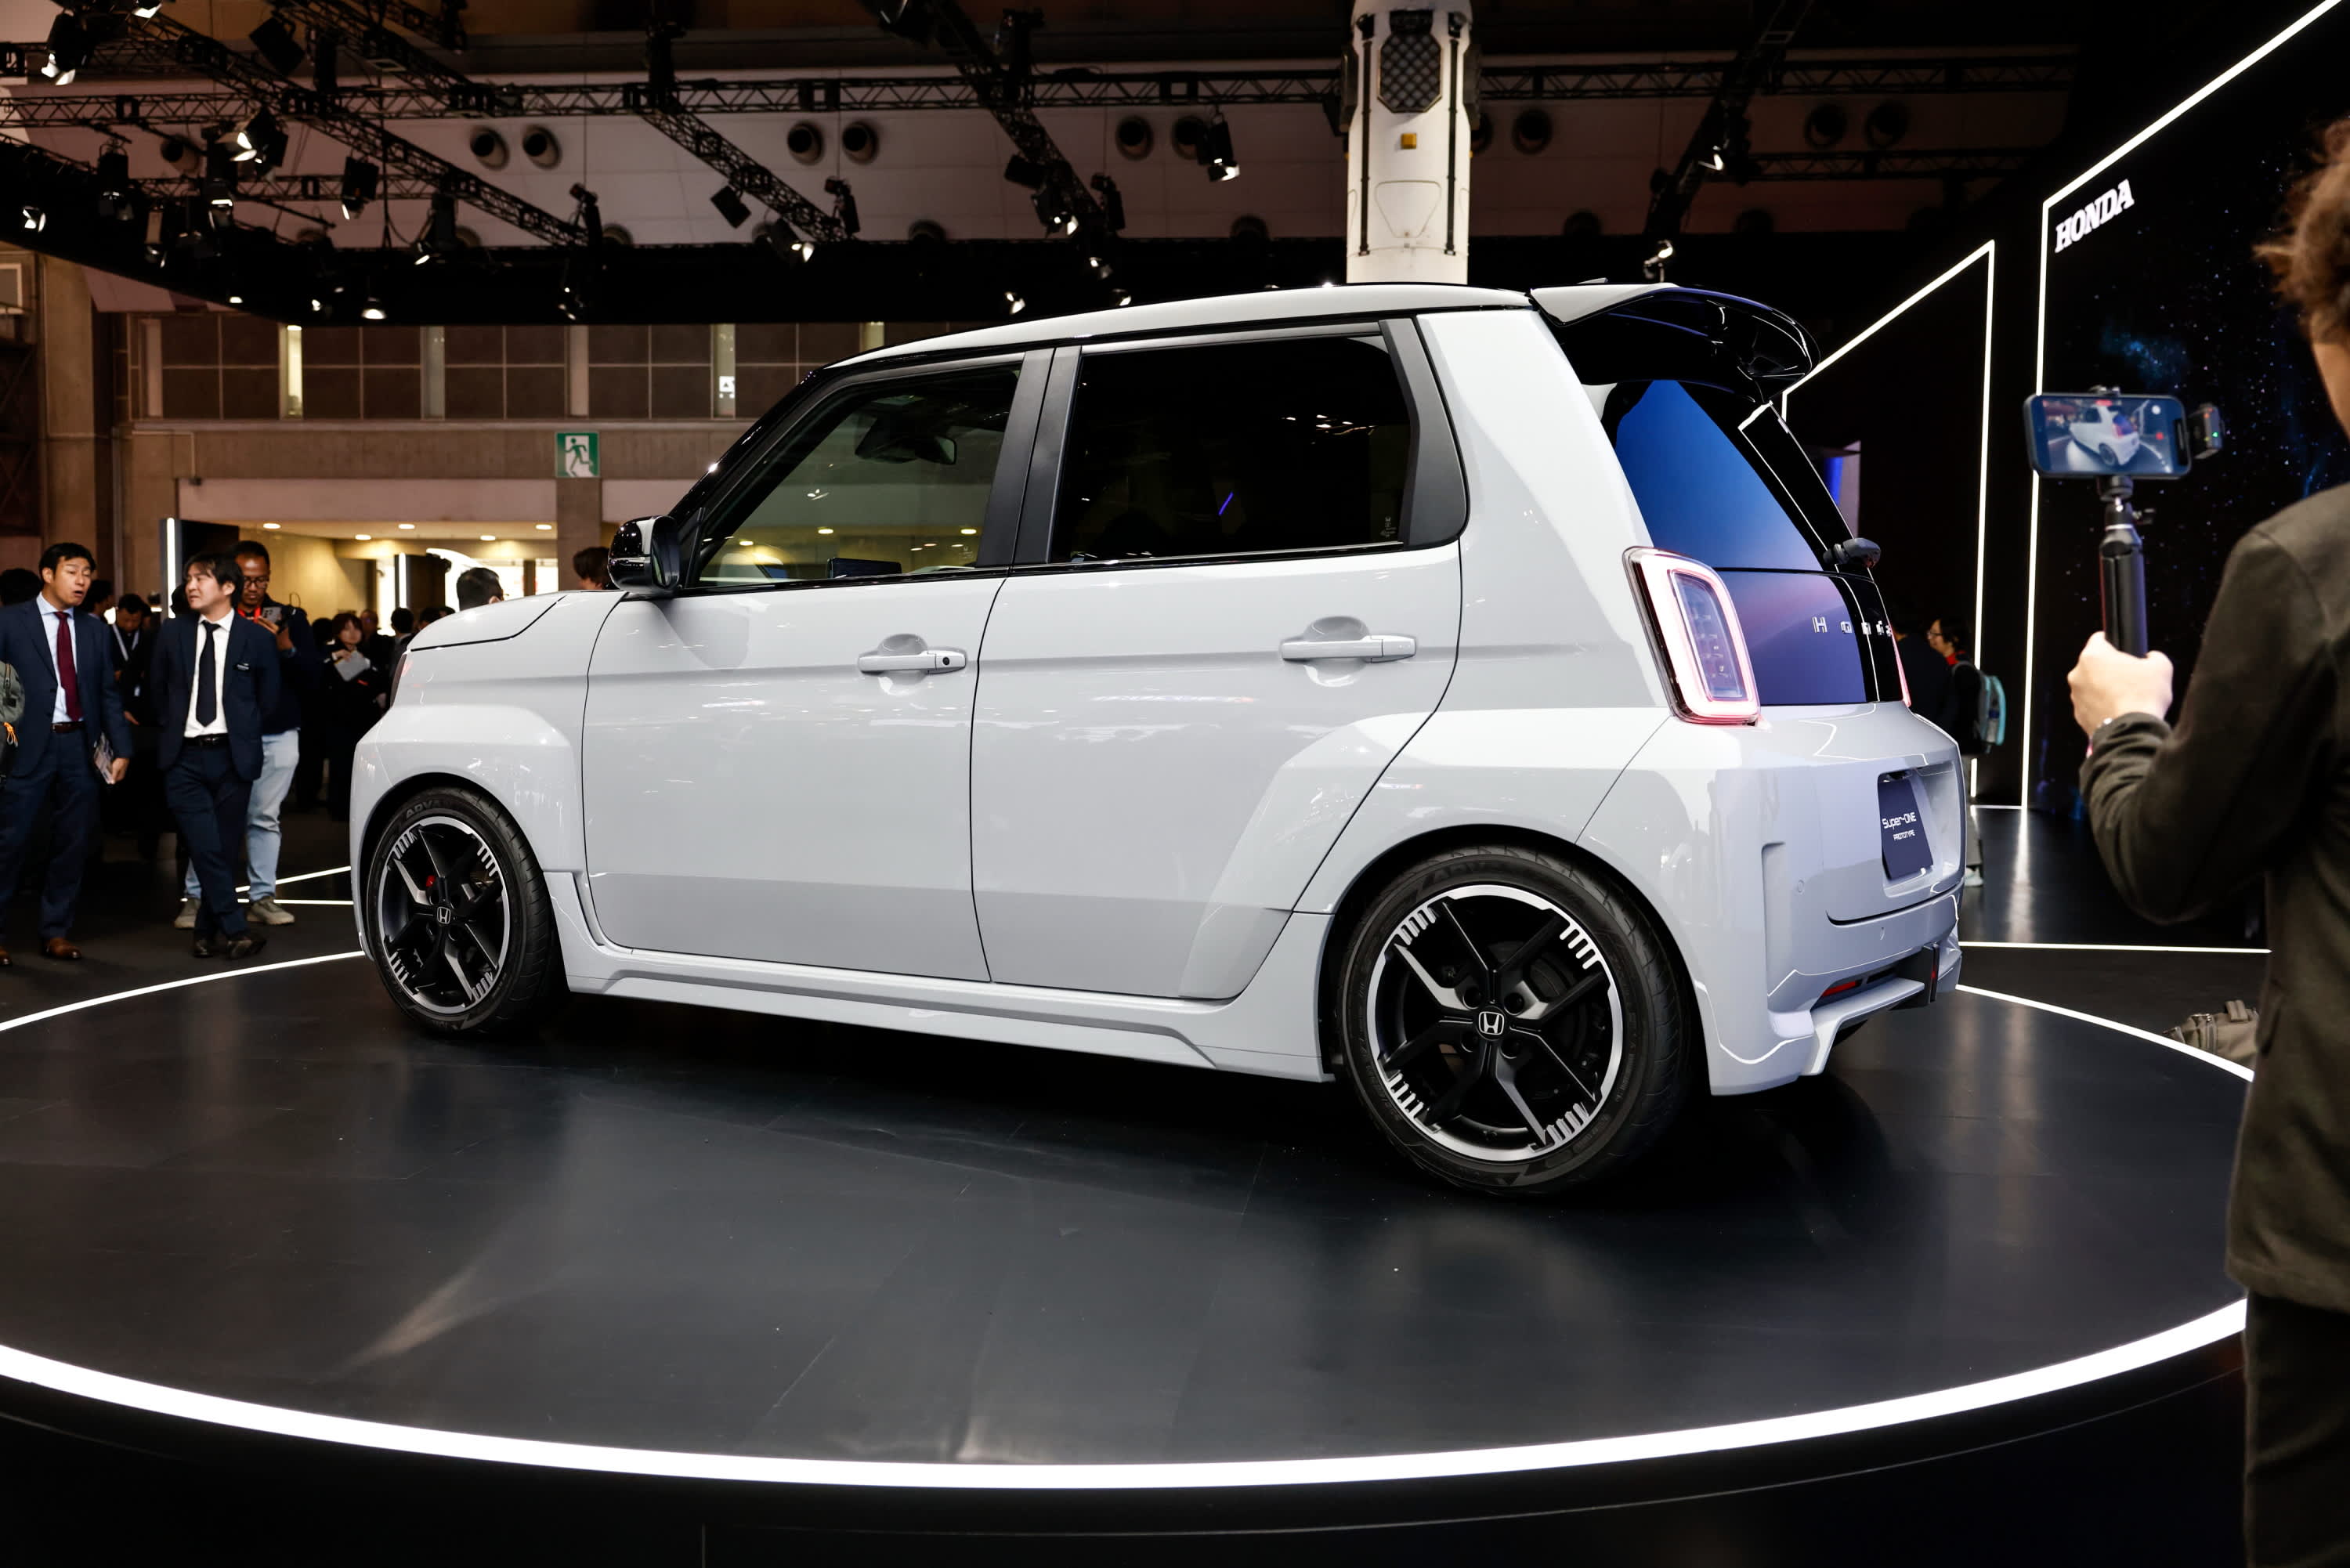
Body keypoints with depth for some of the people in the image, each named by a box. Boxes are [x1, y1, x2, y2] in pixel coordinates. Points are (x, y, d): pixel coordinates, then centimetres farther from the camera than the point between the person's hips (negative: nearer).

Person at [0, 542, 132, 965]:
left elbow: (108, 693, 10)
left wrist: (120, 748, 4)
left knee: (74, 843, 8)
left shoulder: (95, 628, 11)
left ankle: (56, 931, 19)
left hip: (81, 746, 4)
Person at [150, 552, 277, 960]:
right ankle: (235, 929, -5)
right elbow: (157, 689, 18)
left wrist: (244, 737, 10)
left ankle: (208, 932, 16)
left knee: (225, 849, 3)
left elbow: (267, 697, 8)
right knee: (205, 848, -9)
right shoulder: (174, 634, 6)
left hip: (232, 757, -1)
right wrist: (170, 733, 16)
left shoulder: (257, 637, 0)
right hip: (185, 758, 1)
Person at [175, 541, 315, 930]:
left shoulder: (289, 618, 7)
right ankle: (196, 896, 5)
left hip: (277, 735, 1)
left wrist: (285, 647, -15)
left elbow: (312, 678, 1)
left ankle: (263, 897, 11)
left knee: (265, 817, 5)